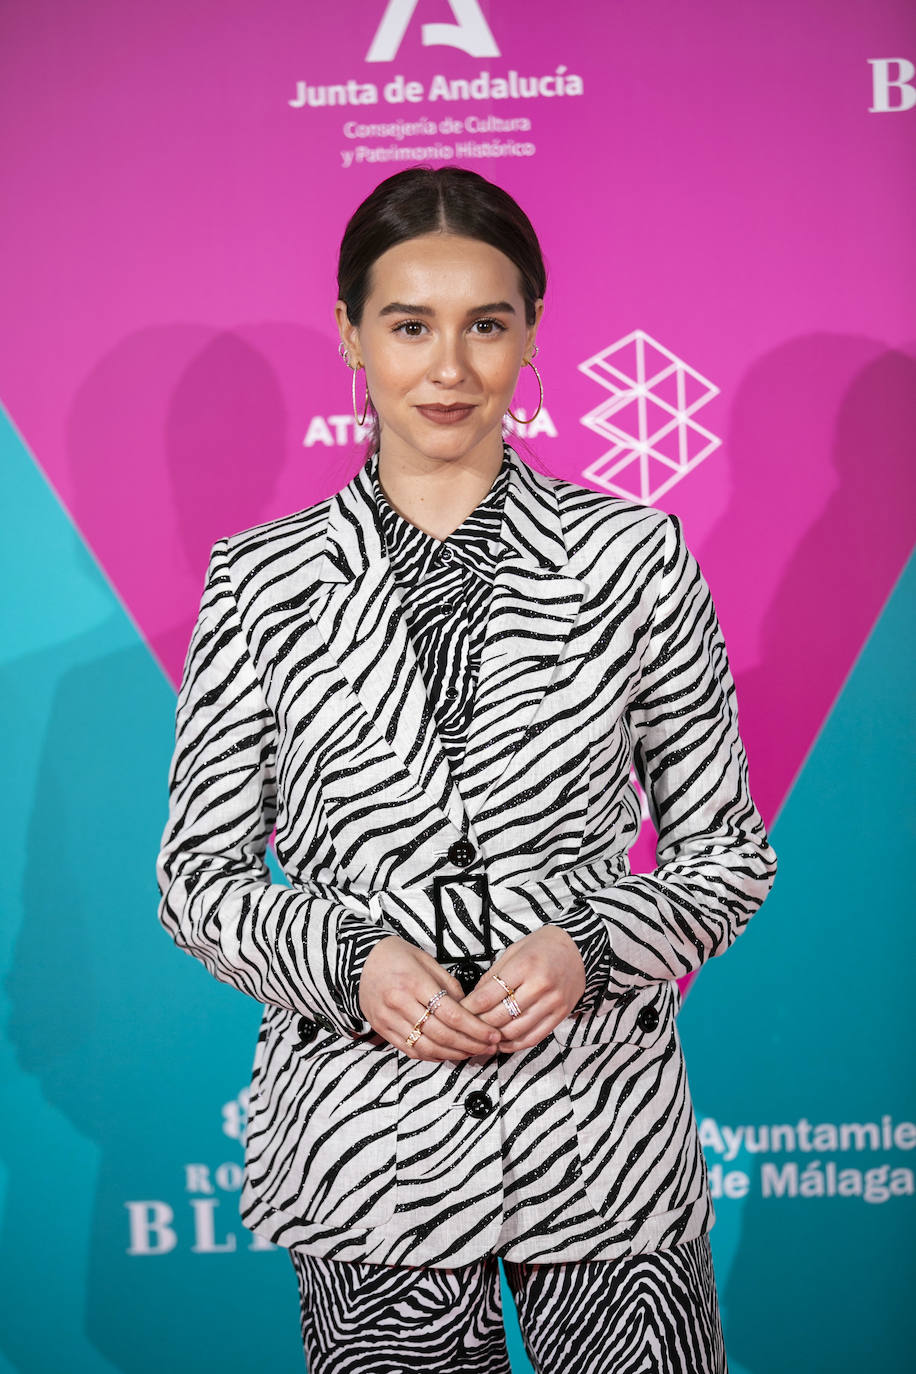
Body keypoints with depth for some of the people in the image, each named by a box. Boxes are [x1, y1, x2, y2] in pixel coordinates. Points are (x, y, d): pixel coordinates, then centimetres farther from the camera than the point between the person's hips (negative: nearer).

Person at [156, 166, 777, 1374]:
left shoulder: (631, 552, -2)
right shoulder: (262, 582, -1)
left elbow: (727, 852, 3)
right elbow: (198, 874, 3)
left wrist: (589, 947, -14)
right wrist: (347, 960, -14)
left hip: (604, 1143, 0)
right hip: (368, 1157, 0)